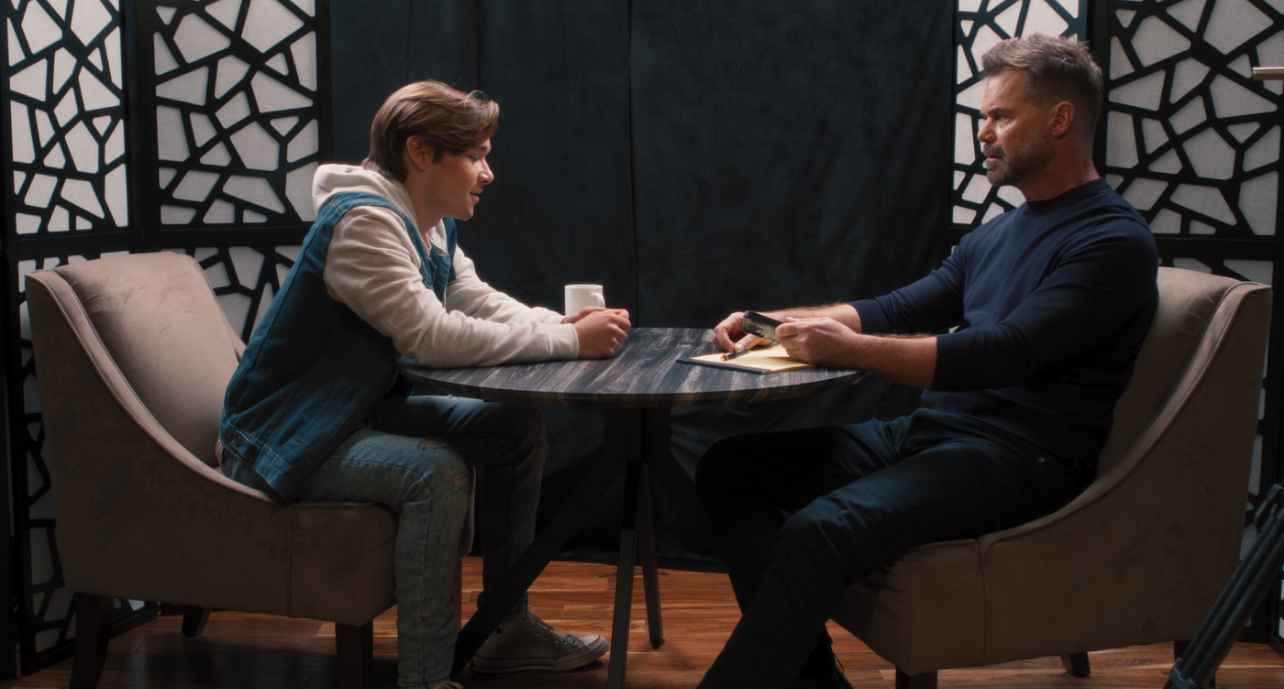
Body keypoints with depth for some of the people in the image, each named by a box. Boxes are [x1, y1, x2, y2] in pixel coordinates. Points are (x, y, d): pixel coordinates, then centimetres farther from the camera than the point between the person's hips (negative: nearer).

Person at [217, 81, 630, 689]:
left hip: (361, 411, 10)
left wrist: (565, 323, -13)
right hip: (280, 443, -10)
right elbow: (433, 337, -33)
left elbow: (480, 302, 7)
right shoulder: (364, 221, -25)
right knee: (436, 472, -32)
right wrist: (569, 342, -28)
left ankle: (508, 627, 12)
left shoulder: (432, 223, 6)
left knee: (518, 429, 4)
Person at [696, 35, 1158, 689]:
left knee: (821, 530, -33)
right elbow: (900, 309, 20)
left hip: (1016, 458, -9)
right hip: (928, 431, 9)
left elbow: (1003, 354, -21)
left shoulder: (1114, 242, -9)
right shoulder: (998, 233, 20)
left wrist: (848, 348, -24)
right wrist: (777, 321, 6)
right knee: (728, 468, -2)